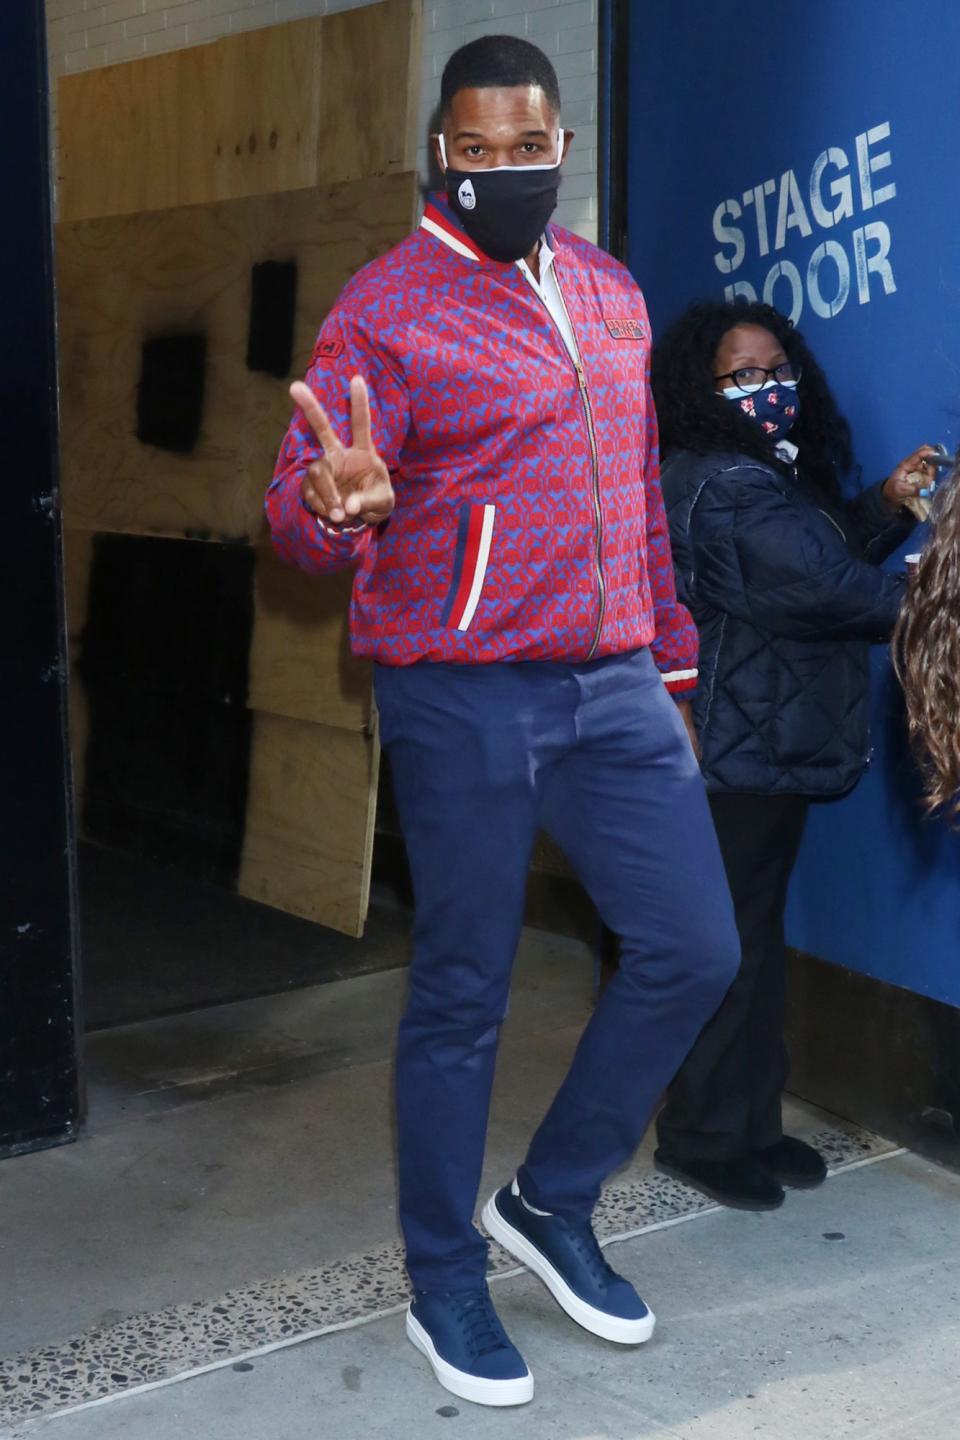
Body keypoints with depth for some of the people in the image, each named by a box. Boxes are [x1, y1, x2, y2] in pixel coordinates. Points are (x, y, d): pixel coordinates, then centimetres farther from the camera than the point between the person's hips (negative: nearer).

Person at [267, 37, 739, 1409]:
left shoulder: (612, 292, 12)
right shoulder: (385, 306, -7)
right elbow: (299, 510, -15)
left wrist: (669, 663, 16)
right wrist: (337, 506, -38)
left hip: (613, 686, 6)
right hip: (463, 699, -6)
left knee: (694, 948, 4)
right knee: (462, 997, 3)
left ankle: (553, 1200, 24)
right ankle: (445, 1285, 21)